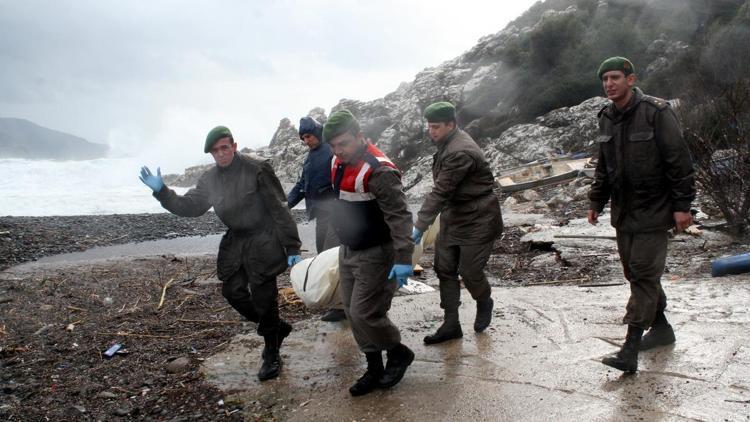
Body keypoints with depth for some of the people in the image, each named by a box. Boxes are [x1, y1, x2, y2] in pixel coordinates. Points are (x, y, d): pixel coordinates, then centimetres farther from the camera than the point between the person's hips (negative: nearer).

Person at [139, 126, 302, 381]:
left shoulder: (256, 169, -16)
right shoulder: (210, 179, 5)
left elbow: (279, 209, -16)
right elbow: (189, 206, 10)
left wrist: (291, 248, -17)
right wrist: (161, 191, -5)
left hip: (263, 242, -7)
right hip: (234, 243, 7)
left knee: (263, 298, -3)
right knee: (233, 291, 7)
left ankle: (271, 355, 15)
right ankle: (277, 327, 29)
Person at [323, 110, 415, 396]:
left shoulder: (378, 171, -25)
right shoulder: (341, 163, 4)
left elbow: (399, 216, -29)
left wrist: (403, 259, -35)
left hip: (375, 255, -9)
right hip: (348, 251, 9)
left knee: (364, 313, -7)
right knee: (352, 312, 12)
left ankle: (399, 353, 20)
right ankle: (374, 370, 27)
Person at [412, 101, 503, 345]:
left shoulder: (461, 152, -26)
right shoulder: (447, 144, 5)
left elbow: (441, 191, -30)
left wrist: (419, 226, -30)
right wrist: (421, 224, 13)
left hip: (477, 221, -9)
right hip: (452, 217, 9)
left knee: (469, 271, 1)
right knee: (445, 269, 7)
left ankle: (484, 304, 34)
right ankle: (451, 324, 17)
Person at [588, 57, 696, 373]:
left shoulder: (656, 112, -13)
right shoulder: (606, 118, 8)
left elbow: (679, 162, -13)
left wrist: (682, 205, -15)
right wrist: (596, 202, 17)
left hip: (653, 212, -7)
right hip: (623, 213, 7)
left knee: (643, 275, -7)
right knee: (635, 273, 14)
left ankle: (630, 351, -6)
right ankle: (661, 327, 33)